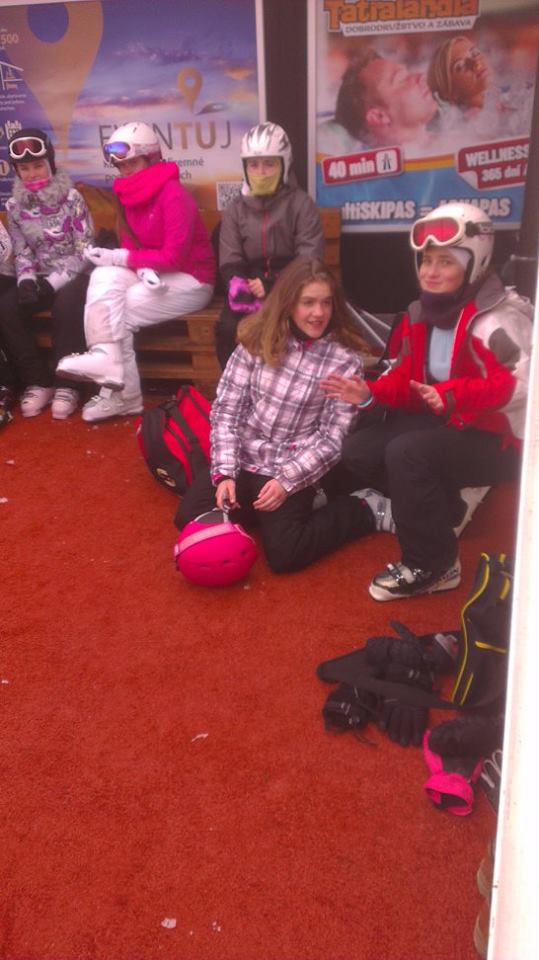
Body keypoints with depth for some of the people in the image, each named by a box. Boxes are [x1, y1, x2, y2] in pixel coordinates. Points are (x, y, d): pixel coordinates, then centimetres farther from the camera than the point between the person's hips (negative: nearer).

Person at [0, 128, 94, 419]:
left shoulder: (71, 198, -7)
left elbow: (85, 250, -10)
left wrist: (54, 282, -21)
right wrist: (26, 280, -19)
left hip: (73, 277, -4)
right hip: (40, 278, 4)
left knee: (67, 304, -36)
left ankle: (65, 383, -25)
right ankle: (37, 381, -14)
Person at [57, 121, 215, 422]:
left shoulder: (173, 195, -19)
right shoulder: (130, 193, 5)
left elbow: (174, 257, -23)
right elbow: (130, 245, 4)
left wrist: (120, 258, -19)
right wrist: (143, 268, -20)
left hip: (190, 280, -7)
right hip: (153, 275, 7)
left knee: (115, 313, -18)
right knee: (104, 277, -22)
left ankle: (122, 395, -8)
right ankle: (107, 359, -27)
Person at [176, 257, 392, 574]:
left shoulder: (345, 360, -9)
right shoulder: (257, 339, -3)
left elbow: (332, 439, -10)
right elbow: (226, 409, -3)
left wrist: (286, 481, -21)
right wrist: (225, 473, -13)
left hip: (292, 468, -3)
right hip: (244, 457, 3)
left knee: (283, 554, -17)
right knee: (190, 520, -10)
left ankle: (362, 510, 6)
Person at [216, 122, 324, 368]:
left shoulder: (301, 204, 1)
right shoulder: (235, 210, 11)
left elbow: (309, 262, -6)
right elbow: (230, 265, 5)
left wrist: (272, 286, -19)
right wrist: (244, 291, -18)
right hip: (251, 289, 3)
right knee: (228, 328, -25)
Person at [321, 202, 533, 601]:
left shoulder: (499, 318, -20)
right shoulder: (422, 314, 6)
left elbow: (522, 384, -33)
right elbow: (407, 380, 9)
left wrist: (453, 395, -43)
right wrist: (370, 394, -11)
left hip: (495, 439, -9)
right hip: (443, 424, 9)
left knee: (406, 452, -33)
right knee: (357, 451, -2)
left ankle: (434, 566, -16)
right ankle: (445, 508, 10)